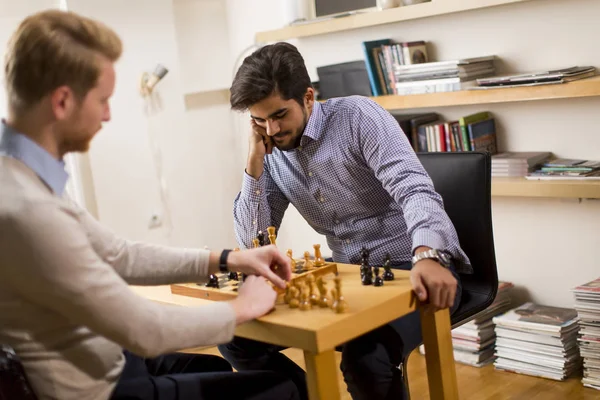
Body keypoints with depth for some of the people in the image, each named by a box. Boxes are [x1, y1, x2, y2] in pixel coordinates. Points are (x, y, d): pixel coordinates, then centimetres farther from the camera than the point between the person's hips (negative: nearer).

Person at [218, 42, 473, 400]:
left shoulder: (357, 116, -13)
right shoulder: (273, 154, 4)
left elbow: (414, 189, -26)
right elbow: (253, 242, 1)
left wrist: (429, 256, -46)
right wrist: (255, 161, -9)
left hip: (414, 269, -6)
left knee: (365, 356, -33)